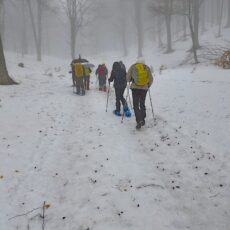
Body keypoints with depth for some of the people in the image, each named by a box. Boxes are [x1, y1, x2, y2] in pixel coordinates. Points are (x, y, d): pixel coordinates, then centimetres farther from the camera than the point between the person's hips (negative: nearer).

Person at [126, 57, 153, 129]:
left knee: (136, 105, 1)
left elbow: (128, 77, -1)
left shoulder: (133, 67, 0)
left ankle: (139, 121, -12)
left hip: (135, 88, -2)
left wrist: (129, 81, 23)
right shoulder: (147, 68, 4)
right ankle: (142, 120, 23)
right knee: (142, 104, 18)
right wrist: (148, 86, 25)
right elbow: (151, 79, 6)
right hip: (144, 88, 2)